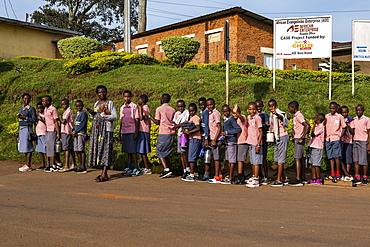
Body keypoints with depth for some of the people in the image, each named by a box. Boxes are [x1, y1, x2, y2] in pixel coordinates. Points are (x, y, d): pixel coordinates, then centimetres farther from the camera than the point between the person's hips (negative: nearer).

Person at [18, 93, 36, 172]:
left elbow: (34, 119, -10)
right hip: (21, 129, 8)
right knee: (24, 147, 9)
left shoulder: (31, 108, -4)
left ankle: (28, 166, -8)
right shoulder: (21, 108, 18)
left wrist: (24, 117, -15)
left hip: (27, 129, -8)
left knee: (28, 147, -8)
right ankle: (27, 164, 14)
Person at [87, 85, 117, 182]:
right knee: (97, 148, 3)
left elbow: (115, 117, -7)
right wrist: (92, 113, 4)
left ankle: (105, 175, -11)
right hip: (96, 129, 7)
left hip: (106, 129, -7)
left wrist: (103, 115, -16)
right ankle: (103, 173, 8)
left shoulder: (110, 103, 0)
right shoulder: (96, 104, 19)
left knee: (105, 149, -10)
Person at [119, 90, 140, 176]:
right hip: (124, 132, 5)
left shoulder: (134, 106, -1)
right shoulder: (122, 108, 14)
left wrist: (136, 133, -11)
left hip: (132, 131, -5)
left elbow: (137, 120, -4)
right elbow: (121, 121, 18)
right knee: (127, 150, 7)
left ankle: (136, 168, -4)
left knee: (132, 150, -7)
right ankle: (129, 168, 12)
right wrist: (119, 134, 16)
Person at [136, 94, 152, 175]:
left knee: (142, 151, -6)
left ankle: (147, 169, -3)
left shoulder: (145, 107, -11)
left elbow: (141, 118, -28)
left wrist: (140, 108, -18)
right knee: (142, 151, 12)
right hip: (142, 131, 10)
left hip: (143, 131, -10)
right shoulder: (144, 108, 17)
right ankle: (145, 168, 17)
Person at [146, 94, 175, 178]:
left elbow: (157, 122, -5)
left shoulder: (159, 109, -5)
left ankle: (166, 169, -12)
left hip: (163, 133, -6)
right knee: (167, 153, 14)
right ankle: (168, 170, 11)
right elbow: (173, 121, 10)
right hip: (171, 133, 6)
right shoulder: (172, 110, 10)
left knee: (160, 152, 1)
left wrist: (149, 116, 5)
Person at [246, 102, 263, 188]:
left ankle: (256, 181, -4)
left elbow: (260, 132, -13)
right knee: (252, 161, 17)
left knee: (256, 161, -6)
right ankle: (253, 176, 30)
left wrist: (258, 145, -17)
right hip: (250, 142, 7)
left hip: (256, 143, -7)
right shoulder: (248, 117, 10)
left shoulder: (257, 118, -11)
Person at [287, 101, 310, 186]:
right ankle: (303, 178, 20)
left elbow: (307, 126, -22)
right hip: (296, 138, 10)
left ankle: (298, 179, -13)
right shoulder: (295, 116, 16)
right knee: (300, 159, 13)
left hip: (299, 139, -10)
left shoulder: (298, 116, -13)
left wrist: (302, 138, -23)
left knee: (297, 158, -12)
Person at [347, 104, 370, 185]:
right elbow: (352, 132, 8)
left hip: (363, 141, -4)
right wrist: (348, 126, -10)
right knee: (355, 160, 0)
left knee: (363, 160, -3)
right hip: (355, 141, 4)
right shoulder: (353, 120, 11)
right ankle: (357, 177, 4)